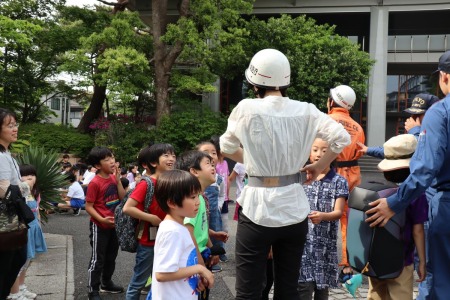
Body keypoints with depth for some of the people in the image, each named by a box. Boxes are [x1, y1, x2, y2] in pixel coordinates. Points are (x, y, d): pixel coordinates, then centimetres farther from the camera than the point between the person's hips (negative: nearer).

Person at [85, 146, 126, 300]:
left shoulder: (113, 178, 3)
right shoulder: (95, 183, -19)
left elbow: (122, 198, -1)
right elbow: (89, 207, -16)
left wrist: (118, 179, -10)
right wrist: (102, 219, -27)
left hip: (114, 224, 7)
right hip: (99, 226, -7)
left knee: (111, 257, 20)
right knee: (97, 259, 2)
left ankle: (106, 283, 37)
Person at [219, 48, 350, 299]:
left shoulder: (247, 109, -7)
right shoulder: (305, 111, -2)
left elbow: (227, 147, 6)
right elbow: (342, 138, -7)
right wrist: (319, 166, 7)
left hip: (257, 208, -3)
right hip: (294, 209, 3)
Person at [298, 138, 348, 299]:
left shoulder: (339, 181, 1)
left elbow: (338, 212, -10)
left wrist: (322, 216, -28)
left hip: (325, 244, -1)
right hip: (303, 241, 1)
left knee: (322, 287, 6)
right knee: (304, 286, -6)